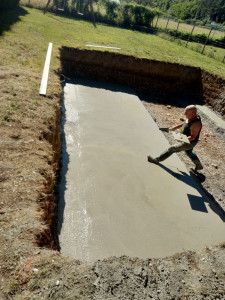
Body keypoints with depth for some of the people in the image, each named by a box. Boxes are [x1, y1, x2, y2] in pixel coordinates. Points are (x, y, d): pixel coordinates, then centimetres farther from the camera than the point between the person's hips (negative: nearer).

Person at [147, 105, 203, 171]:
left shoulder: (196, 123, -34)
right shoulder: (191, 117, -7)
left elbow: (193, 137, -29)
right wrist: (176, 127, 8)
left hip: (189, 142, -10)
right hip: (186, 139, 10)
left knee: (172, 148, -4)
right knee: (189, 153, 31)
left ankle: (157, 159, 11)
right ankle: (199, 166, 52)